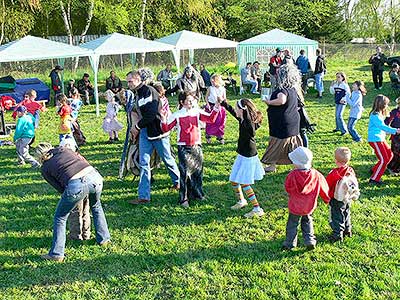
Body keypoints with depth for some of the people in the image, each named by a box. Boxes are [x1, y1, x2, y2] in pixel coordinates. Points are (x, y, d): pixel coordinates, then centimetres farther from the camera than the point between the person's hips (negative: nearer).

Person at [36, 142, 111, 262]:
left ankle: (56, 254, 22)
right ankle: (104, 239, 43)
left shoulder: (45, 169, 17)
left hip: (76, 185, -4)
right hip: (94, 176, 4)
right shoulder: (62, 149, 25)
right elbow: (83, 160, 26)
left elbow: (61, 189, 16)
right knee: (96, 207, 35)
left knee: (60, 217, 20)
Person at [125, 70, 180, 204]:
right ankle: (143, 196, 4)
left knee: (167, 159, 11)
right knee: (143, 163, 2)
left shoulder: (149, 91, -18)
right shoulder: (137, 94, 11)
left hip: (157, 131, -8)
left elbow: (151, 114, -25)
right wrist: (137, 126, 4)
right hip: (144, 132, 8)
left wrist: (137, 126, -13)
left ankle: (177, 181, 36)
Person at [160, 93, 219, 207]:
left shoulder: (197, 112, 5)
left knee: (198, 170, 12)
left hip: (197, 146, 4)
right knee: (185, 172, -6)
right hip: (183, 148, -4)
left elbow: (211, 119, 1)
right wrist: (163, 120, -23)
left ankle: (197, 194, 29)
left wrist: (216, 108, -10)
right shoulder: (177, 115, -2)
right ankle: (183, 199, 3)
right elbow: (166, 128, -5)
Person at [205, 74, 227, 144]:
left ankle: (220, 137, 18)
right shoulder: (210, 88, -3)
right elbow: (206, 96, 3)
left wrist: (221, 99, -19)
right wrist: (207, 104, -9)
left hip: (219, 107, 1)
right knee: (209, 122, 1)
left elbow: (225, 99, 3)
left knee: (220, 123, 5)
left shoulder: (223, 89, -2)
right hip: (211, 106, -1)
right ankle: (208, 137, 14)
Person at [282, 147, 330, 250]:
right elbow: (324, 188, 1)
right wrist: (327, 199, 18)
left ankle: (290, 243, 21)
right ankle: (310, 241, 21)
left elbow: (287, 188, -7)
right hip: (309, 206, 3)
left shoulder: (292, 175, -24)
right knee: (307, 222, 25)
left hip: (295, 206, -3)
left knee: (292, 224, 14)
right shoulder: (316, 175, -13)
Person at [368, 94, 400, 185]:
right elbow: (383, 126, -23)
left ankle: (375, 170, 26)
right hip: (375, 140, -10)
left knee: (389, 155, 16)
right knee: (383, 159, -9)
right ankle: (374, 179, -4)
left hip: (381, 139, 10)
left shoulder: (379, 114, 12)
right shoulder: (375, 115, -19)